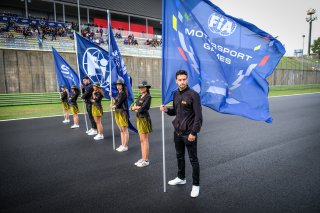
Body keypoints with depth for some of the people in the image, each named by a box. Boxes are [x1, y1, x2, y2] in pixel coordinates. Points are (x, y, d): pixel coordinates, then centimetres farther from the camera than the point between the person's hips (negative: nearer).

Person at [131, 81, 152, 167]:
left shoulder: (148, 97, -12)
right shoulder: (140, 97, 13)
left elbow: (142, 109, -21)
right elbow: (132, 107, 8)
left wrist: (136, 108, -3)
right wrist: (137, 107, -11)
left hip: (144, 119, -9)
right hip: (139, 119, 9)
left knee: (145, 140, -2)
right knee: (141, 140, 13)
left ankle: (146, 160, 8)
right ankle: (143, 158, 23)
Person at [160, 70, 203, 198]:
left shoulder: (193, 94, -15)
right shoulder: (176, 94, 7)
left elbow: (198, 116, -16)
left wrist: (193, 132, -19)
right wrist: (167, 110, -3)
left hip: (189, 133, -7)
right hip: (177, 131, 7)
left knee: (193, 159, 6)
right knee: (179, 156, 20)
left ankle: (196, 185, 22)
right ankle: (181, 178, 40)